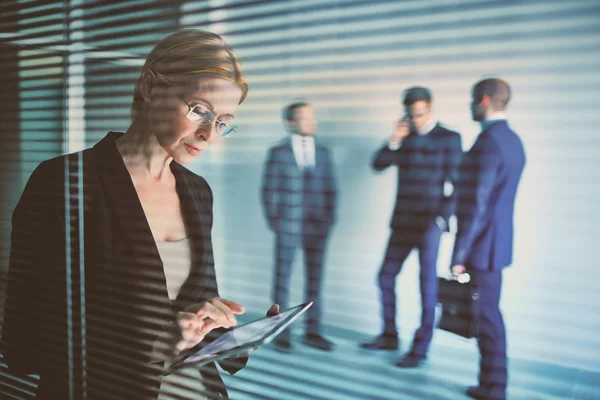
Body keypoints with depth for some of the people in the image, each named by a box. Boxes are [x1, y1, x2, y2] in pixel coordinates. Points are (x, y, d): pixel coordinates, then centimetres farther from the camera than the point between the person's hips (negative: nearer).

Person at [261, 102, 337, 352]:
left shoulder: (323, 153, 7)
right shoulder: (278, 152, -1)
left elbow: (329, 190, 9)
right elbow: (269, 189, -1)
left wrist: (329, 219, 2)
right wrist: (272, 219, -5)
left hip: (316, 226, 3)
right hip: (287, 225, -3)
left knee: (315, 280, 6)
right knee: (282, 279, 1)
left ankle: (312, 332, 16)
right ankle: (281, 333, 11)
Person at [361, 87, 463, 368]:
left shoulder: (449, 139, -3)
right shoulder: (403, 137, 9)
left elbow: (454, 184, -6)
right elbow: (378, 165, 2)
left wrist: (442, 219, -12)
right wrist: (394, 140, -11)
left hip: (430, 223, -5)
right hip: (402, 221, 5)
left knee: (427, 284, -1)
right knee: (386, 277, 9)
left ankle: (420, 348, 7)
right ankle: (389, 336, 25)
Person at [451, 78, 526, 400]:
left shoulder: (488, 142, -19)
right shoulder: (512, 139, 11)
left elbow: (477, 205, -22)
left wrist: (459, 255, -19)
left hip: (482, 244, -9)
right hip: (497, 242, 9)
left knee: (486, 317, 0)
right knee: (489, 314, 16)